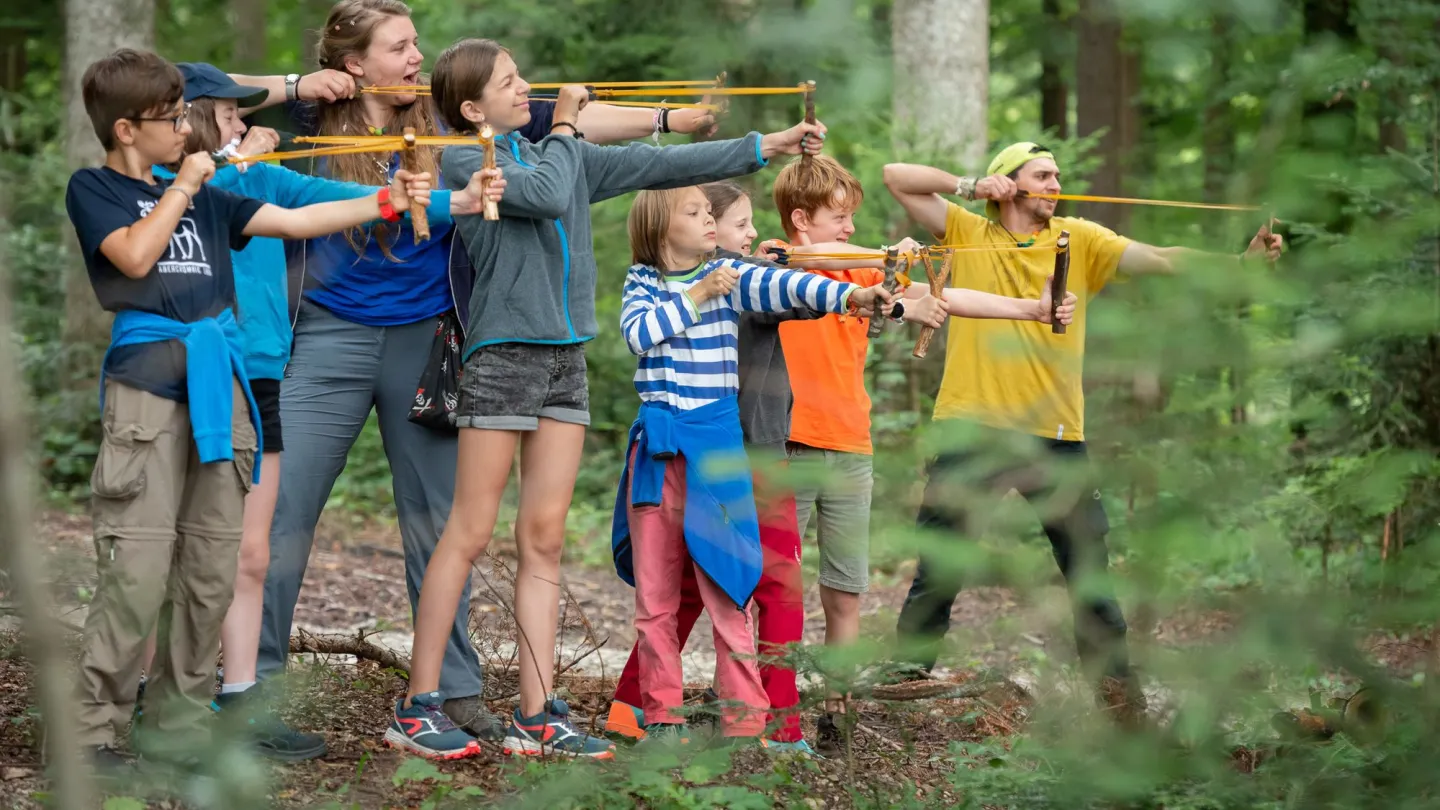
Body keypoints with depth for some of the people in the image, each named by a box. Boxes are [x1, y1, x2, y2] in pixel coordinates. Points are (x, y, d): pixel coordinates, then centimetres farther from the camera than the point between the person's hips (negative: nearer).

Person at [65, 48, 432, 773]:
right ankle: (90, 732, -5)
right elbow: (135, 255, -12)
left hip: (219, 380, 6)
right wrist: (184, 185, -3)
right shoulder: (93, 189, 5)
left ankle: (177, 727, 13)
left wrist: (386, 201, 11)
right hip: (147, 382, -6)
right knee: (137, 572, -12)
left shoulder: (204, 196, 20)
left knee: (211, 571, 5)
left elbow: (296, 221, 18)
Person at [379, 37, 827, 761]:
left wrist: (763, 146, 10)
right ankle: (415, 709, 0)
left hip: (565, 359, 7)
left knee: (545, 538, 5)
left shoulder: (561, 154, 17)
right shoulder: (463, 159, -4)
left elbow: (658, 165, 14)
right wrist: (563, 130, 0)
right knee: (469, 534, -6)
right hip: (503, 352, -7)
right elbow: (547, 195, -18)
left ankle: (536, 716, 7)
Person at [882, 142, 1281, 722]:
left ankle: (1116, 688, 12)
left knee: (1088, 572, 4)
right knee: (937, 574, 5)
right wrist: (970, 187, -6)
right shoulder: (967, 234, 5)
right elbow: (896, 177, 3)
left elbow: (1159, 259, -6)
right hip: (972, 430, -1)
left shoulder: (1078, 240, 6)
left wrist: (1240, 261, -19)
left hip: (1055, 435, 1)